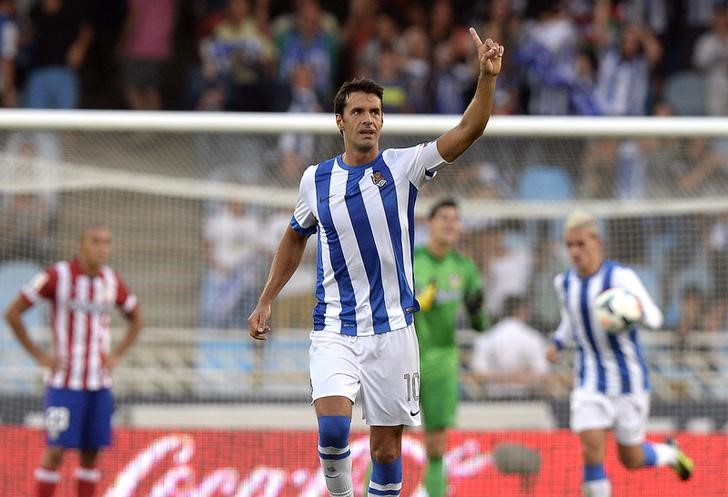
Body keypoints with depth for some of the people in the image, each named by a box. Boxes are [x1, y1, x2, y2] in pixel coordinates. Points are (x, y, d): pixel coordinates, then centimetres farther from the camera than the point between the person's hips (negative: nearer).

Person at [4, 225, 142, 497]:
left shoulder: (111, 280, 5)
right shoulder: (57, 276, -9)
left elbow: (136, 318, 22)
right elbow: (12, 313, -6)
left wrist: (116, 354, 9)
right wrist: (38, 355, -8)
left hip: (100, 381, 5)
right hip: (65, 380, -4)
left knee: (91, 452, 5)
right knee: (56, 450, -8)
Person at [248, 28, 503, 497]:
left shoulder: (403, 167, -3)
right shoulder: (316, 179, 3)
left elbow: (467, 131, -15)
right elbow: (296, 236, 21)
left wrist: (488, 77, -30)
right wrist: (266, 301, 19)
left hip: (392, 329, 0)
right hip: (334, 330, 0)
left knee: (387, 448, 3)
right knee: (333, 429, -22)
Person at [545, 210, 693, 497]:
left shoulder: (621, 277, -16)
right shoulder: (564, 282, 1)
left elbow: (655, 319, -12)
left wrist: (638, 309, -34)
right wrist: (556, 343, 2)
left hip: (629, 378, -3)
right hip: (590, 381, 3)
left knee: (630, 460, 9)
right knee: (591, 450, -16)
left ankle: (669, 454, 44)